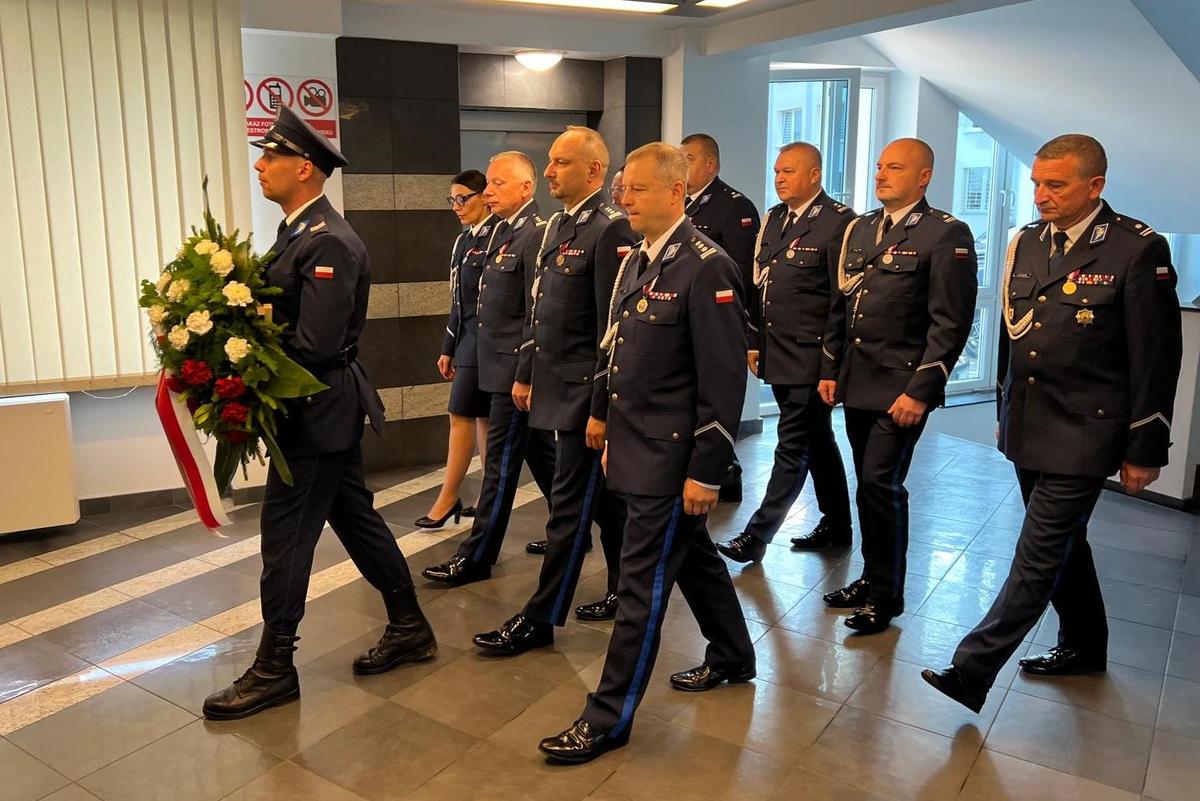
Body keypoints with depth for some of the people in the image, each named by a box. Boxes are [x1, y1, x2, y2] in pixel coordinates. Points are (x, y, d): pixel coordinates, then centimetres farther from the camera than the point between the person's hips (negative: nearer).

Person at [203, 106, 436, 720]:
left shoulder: (327, 243, -19)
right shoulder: (300, 233, 12)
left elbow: (314, 345, -25)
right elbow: (283, 319, 11)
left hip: (316, 414, -10)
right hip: (328, 412, 10)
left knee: (285, 536, 1)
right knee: (356, 519, 17)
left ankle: (273, 670, 17)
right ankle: (409, 630, 30)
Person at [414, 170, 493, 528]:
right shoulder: (463, 241, 14)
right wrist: (448, 348, 16)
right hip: (467, 336, 9)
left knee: (461, 416, -5)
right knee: (483, 418, 11)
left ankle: (447, 500, 6)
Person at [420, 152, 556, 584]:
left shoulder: (536, 234, -16)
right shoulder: (501, 229, 12)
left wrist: (524, 376, -19)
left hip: (515, 367, -9)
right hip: (499, 362, 9)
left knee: (501, 462, 0)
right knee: (539, 452, 19)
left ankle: (477, 557, 11)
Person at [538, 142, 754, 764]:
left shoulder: (706, 267, -16)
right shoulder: (637, 261, 10)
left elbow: (724, 381, -19)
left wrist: (706, 472, -18)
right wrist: (614, 439, 16)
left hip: (671, 459, -9)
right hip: (636, 450, 9)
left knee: (642, 584, 0)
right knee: (693, 558, 22)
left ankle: (608, 719, 13)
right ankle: (733, 657, 43)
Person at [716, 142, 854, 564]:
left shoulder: (839, 221, -11)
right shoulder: (774, 218, 12)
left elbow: (843, 300, -14)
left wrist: (831, 367, -15)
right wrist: (754, 341, 12)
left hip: (811, 359, -8)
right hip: (777, 355, 8)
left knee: (793, 447, -1)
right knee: (817, 443, 18)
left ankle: (757, 536, 6)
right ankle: (836, 525, 32)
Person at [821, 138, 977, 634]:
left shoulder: (947, 235, -8)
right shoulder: (859, 230, 13)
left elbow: (951, 323, -12)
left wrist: (920, 391, -16)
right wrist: (830, 369, 13)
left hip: (902, 388, -6)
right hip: (856, 383, 7)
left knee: (881, 484, -7)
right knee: (869, 485, 13)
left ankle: (886, 594, 10)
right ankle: (872, 578, 27)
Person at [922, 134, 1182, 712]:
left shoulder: (1137, 250, -12)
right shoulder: (1025, 243, 6)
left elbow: (1156, 357, -11)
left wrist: (1143, 450, -9)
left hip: (1083, 436, -7)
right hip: (1027, 428, 7)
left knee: (1039, 555, -4)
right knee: (1061, 545, 20)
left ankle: (973, 670, 0)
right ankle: (1084, 647, 40)